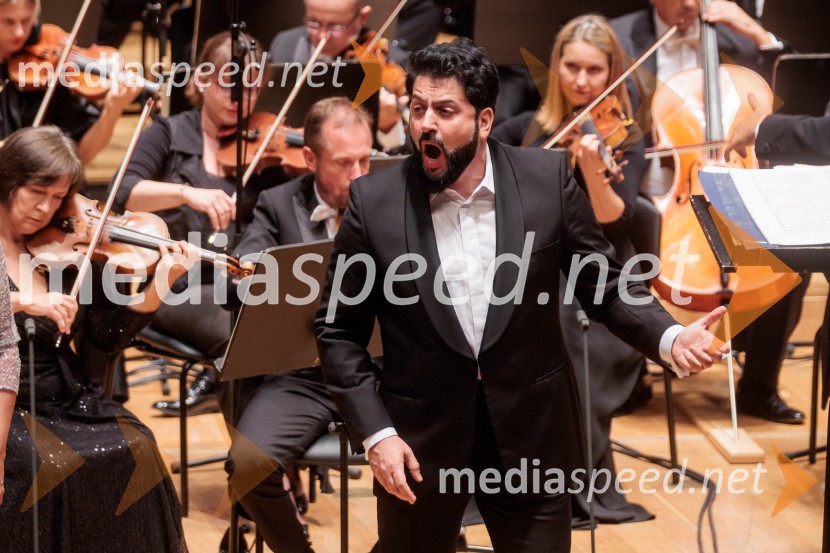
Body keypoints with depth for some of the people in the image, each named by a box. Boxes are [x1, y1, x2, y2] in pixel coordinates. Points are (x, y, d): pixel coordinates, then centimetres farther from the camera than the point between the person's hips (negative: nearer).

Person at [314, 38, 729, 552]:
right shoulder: (375, 201, -8)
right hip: (419, 438, 0)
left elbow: (602, 285, 2)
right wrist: (374, 433, -11)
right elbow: (339, 331, -2)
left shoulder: (547, 179, -6)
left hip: (532, 433, 0)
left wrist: (669, 337, -15)